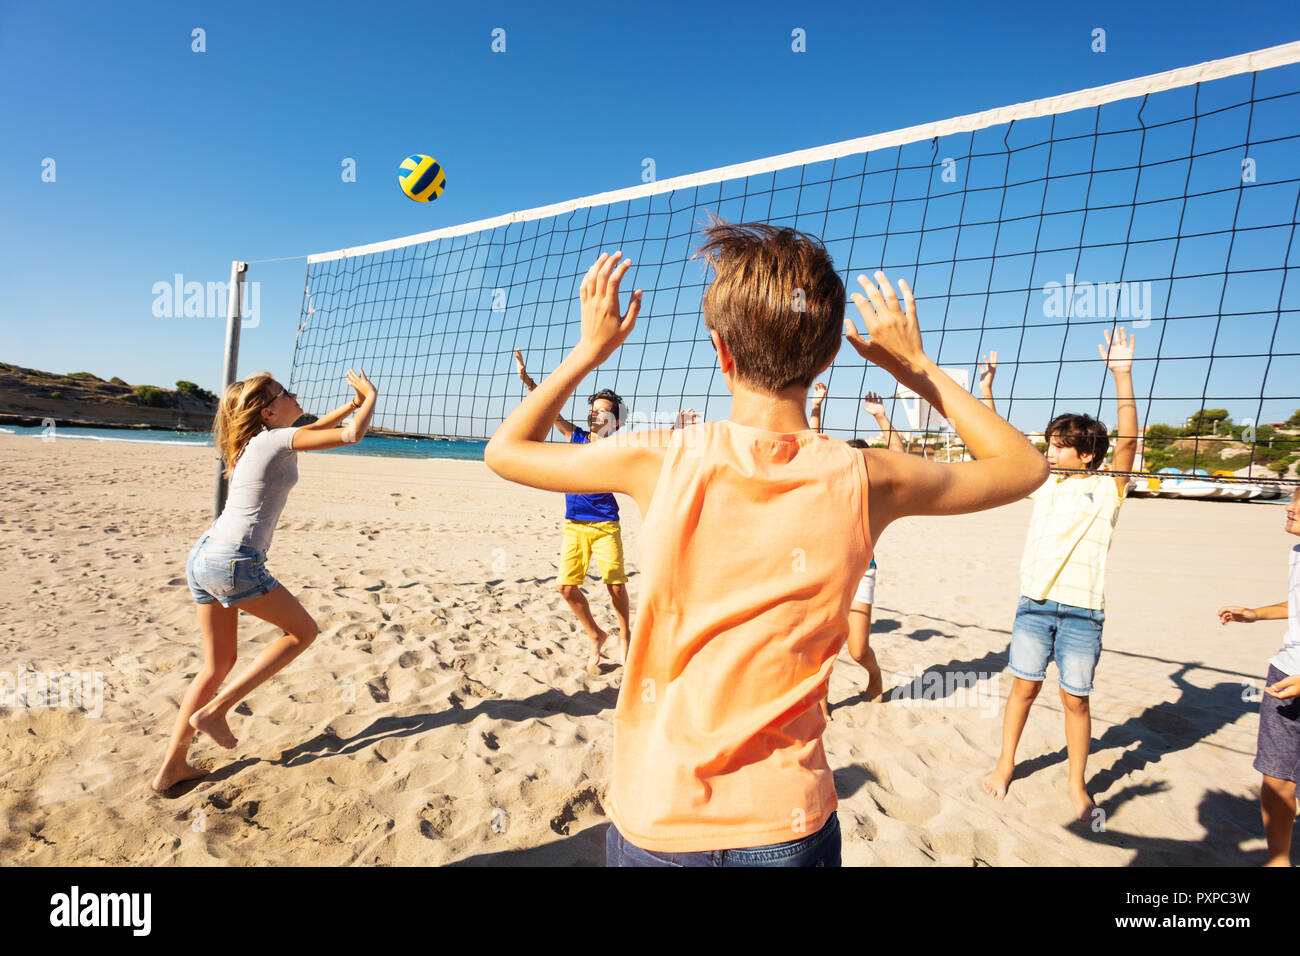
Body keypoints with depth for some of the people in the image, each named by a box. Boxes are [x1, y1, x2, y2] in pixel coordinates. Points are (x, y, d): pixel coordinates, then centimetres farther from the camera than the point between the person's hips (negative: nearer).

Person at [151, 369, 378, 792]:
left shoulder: (256, 440, 16)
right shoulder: (276, 439, -9)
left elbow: (312, 430, 33)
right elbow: (351, 435, -13)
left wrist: (352, 403, 30)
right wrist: (371, 396, 3)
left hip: (203, 556, 9)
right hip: (234, 563, -9)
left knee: (219, 662, 17)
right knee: (303, 631, 9)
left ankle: (172, 766, 23)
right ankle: (214, 710, 7)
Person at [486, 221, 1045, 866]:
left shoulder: (661, 460, -19)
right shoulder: (865, 481, -16)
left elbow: (504, 450, -1)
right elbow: (1026, 466, 5)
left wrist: (592, 346, 6)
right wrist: (915, 364, 7)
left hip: (654, 821, 1)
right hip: (786, 824, 0)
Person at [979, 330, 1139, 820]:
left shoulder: (1107, 488, -2)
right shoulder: (1044, 482, 8)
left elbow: (1127, 441, -17)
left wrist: (1122, 376, -26)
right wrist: (986, 388, 2)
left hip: (1082, 610, -3)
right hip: (1034, 602, 3)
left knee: (1076, 699, 7)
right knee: (1023, 686, 11)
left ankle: (1076, 783, 26)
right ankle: (1005, 764, 26)